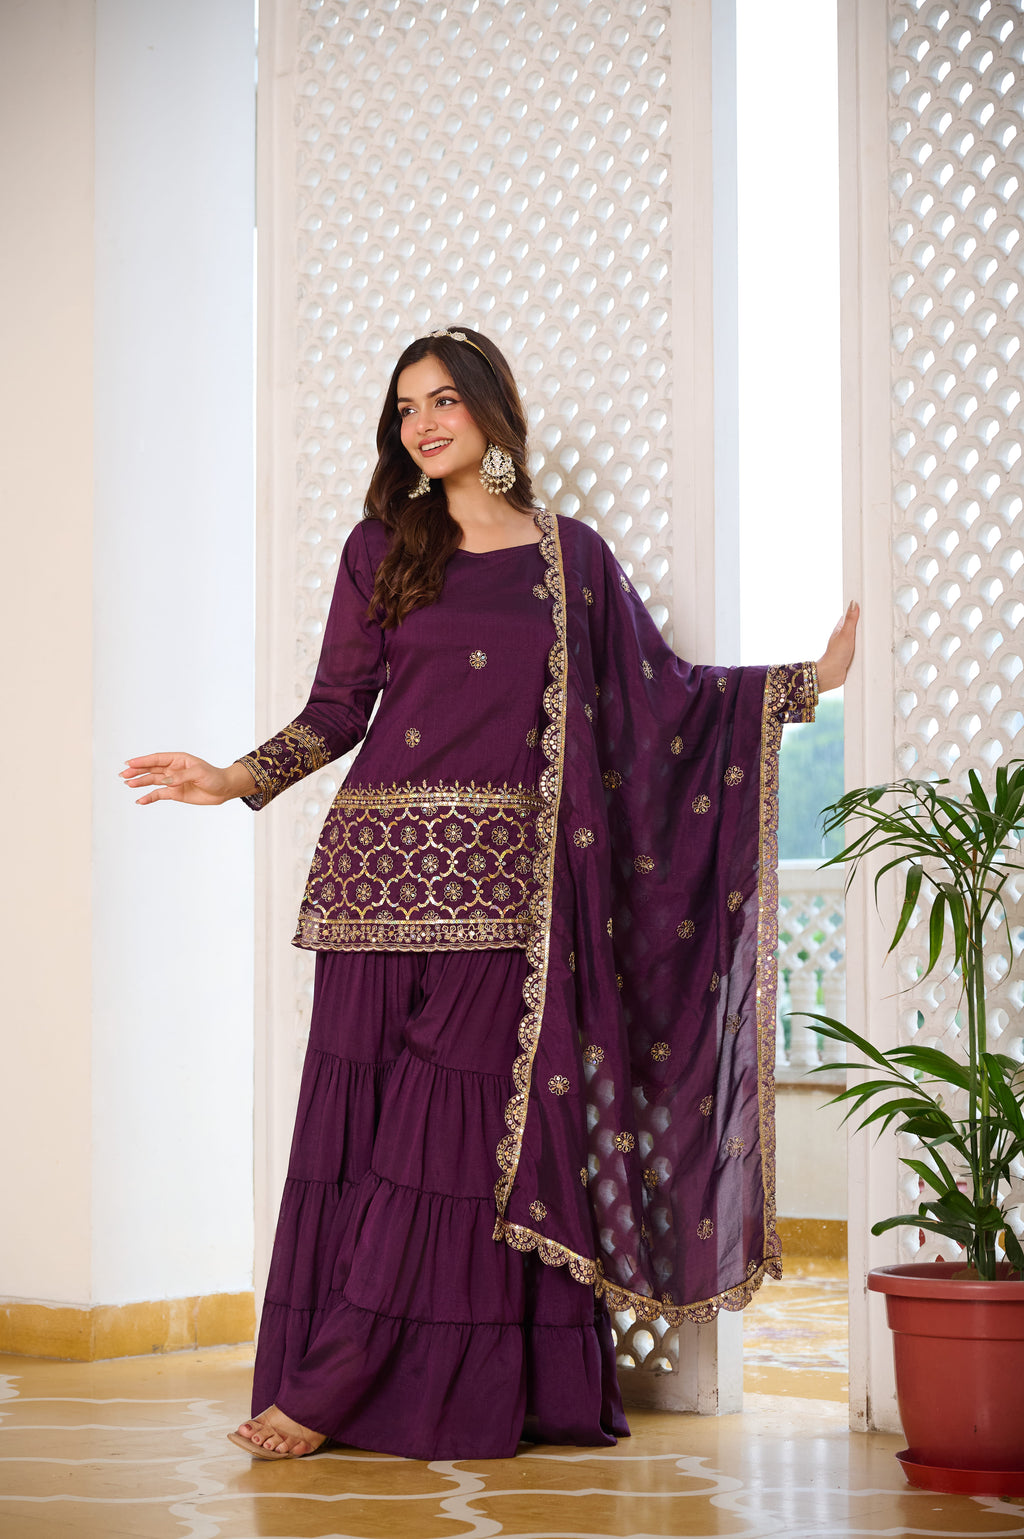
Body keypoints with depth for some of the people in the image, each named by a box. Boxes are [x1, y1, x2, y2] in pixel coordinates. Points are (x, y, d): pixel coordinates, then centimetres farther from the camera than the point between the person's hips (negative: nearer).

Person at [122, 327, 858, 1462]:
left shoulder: (570, 555, 10)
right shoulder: (382, 546, 10)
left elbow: (665, 691, 12)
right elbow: (337, 709, 8)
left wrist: (811, 679, 9)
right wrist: (240, 779, -7)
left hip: (507, 880, 0)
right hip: (388, 859, 0)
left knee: (460, 1122, -6)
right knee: (367, 1114, -4)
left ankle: (324, 1390, -3)